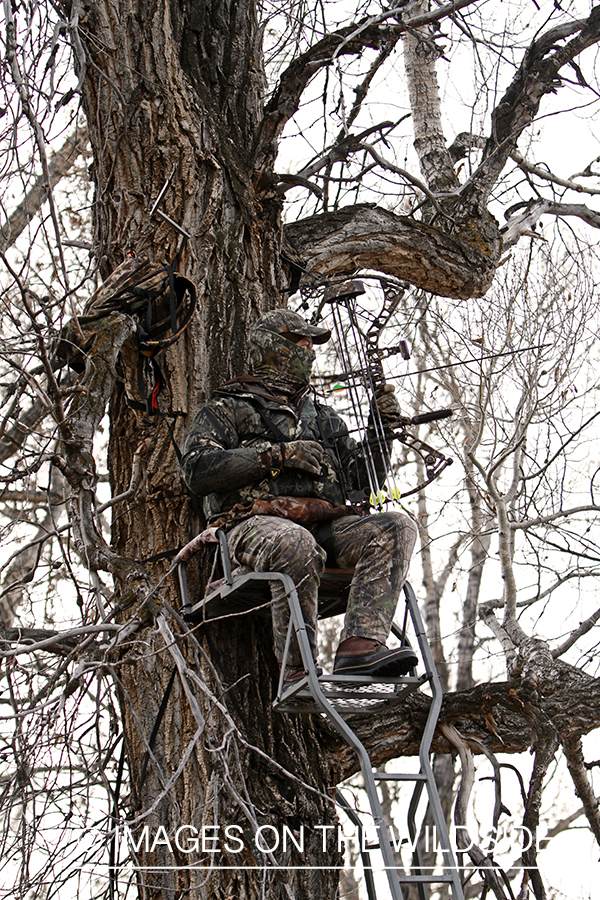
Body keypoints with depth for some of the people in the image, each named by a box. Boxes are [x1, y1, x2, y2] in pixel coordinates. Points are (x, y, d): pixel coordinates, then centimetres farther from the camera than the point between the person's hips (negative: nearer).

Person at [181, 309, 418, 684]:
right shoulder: (228, 410, 15)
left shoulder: (324, 416, 32)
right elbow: (198, 470, -2)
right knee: (296, 544, -41)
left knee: (396, 528, -23)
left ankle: (361, 645, -38)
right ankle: (298, 672, -30)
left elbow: (360, 477, 29)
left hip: (327, 523, 5)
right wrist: (277, 455, -7)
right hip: (258, 522, -5)